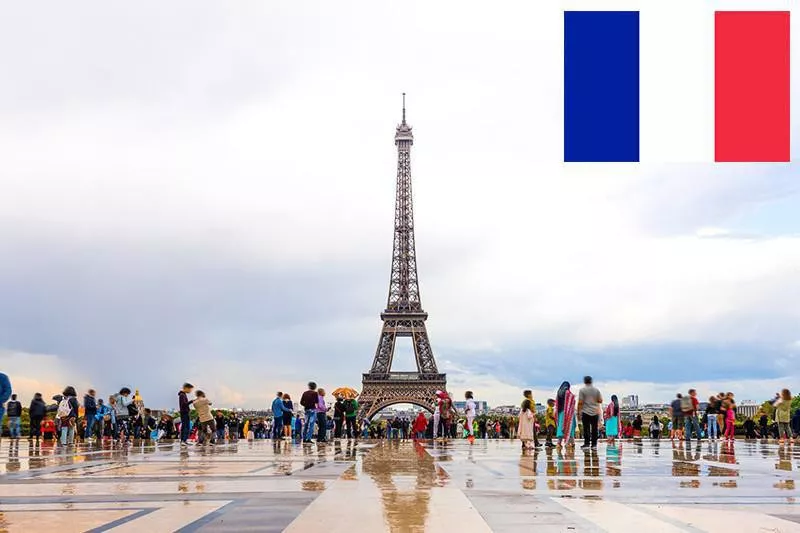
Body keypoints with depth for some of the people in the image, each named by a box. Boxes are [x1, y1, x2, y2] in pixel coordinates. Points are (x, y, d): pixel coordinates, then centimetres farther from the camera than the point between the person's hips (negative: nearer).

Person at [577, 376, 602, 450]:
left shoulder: (582, 390, -4)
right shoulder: (596, 390, 6)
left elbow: (580, 402, -8)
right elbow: (600, 401, 8)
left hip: (585, 412, -3)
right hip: (595, 412, 3)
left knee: (586, 428, -2)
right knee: (594, 428, 6)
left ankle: (587, 443, -5)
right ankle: (594, 444, 6)